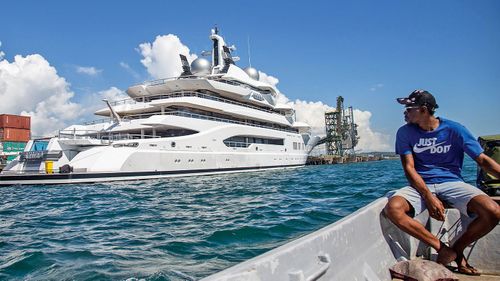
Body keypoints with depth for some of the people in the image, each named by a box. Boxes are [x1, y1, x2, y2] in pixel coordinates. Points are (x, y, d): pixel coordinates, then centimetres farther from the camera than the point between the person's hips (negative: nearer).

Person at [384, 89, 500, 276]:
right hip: (420, 185, 0)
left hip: (451, 183, 0)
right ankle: (442, 248, -12)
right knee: (392, 208, -30)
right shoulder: (405, 132, -1)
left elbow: (483, 160, 0)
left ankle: (457, 249, 2)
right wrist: (429, 197, -20)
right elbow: (409, 168, -7)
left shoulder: (453, 129, -2)